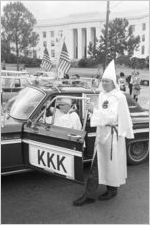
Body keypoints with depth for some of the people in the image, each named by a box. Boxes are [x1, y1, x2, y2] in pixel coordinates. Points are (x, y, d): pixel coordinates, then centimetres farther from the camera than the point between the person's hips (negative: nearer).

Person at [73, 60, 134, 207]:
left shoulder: (119, 97, -15)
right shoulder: (102, 94, 9)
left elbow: (112, 116, -23)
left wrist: (94, 111, -23)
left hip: (113, 134, -7)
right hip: (102, 132, 7)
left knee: (112, 163, 8)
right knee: (97, 163, 8)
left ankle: (112, 190, 28)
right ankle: (89, 195, 15)